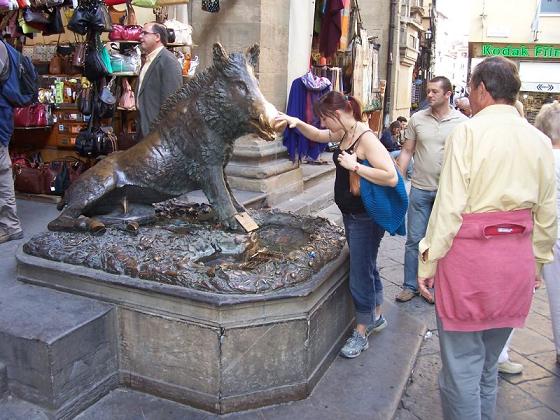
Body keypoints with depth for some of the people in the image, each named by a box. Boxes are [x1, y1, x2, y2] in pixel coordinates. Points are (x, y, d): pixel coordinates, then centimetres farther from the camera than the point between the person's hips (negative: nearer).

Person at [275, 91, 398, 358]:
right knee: (367, 267, 22)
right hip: (350, 214, 10)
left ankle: (361, 334, 18)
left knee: (360, 275, 1)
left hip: (366, 218, -9)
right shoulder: (343, 134, 3)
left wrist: (355, 166, -28)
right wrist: (297, 123, 3)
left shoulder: (366, 138, -23)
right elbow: (316, 136, 21)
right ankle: (377, 317, 41)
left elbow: (391, 177, -31)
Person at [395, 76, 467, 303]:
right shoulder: (417, 119, 2)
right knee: (414, 240, 6)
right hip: (420, 189, 1)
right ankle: (410, 286, 20)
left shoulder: (462, 122, -2)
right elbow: (406, 151, 6)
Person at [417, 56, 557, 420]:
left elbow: (450, 206, -13)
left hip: (470, 254, -6)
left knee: (462, 363, 6)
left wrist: (429, 261, -6)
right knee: (489, 361, 21)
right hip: (518, 261, 6)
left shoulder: (468, 132, -11)